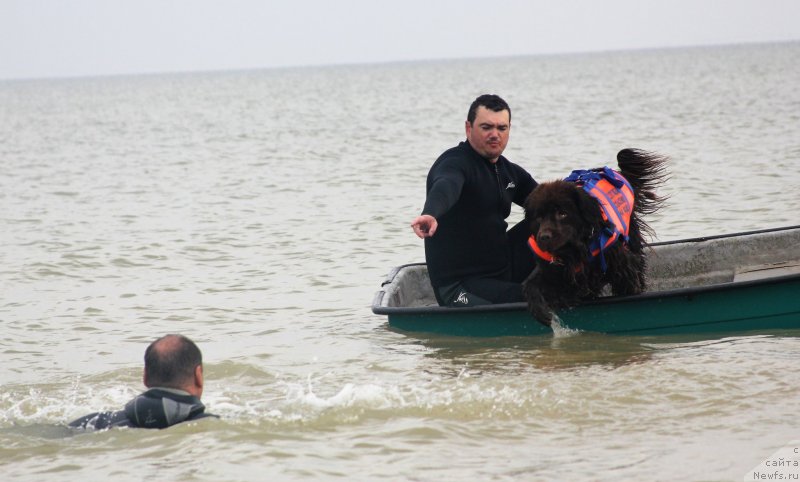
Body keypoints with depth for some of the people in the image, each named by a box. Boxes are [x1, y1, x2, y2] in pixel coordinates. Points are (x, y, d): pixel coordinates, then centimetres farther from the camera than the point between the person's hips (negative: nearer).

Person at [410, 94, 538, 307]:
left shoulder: (510, 171, 13)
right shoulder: (455, 163, -14)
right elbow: (445, 187, -38)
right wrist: (430, 214, -60)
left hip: (502, 274, 9)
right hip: (460, 289, -9)